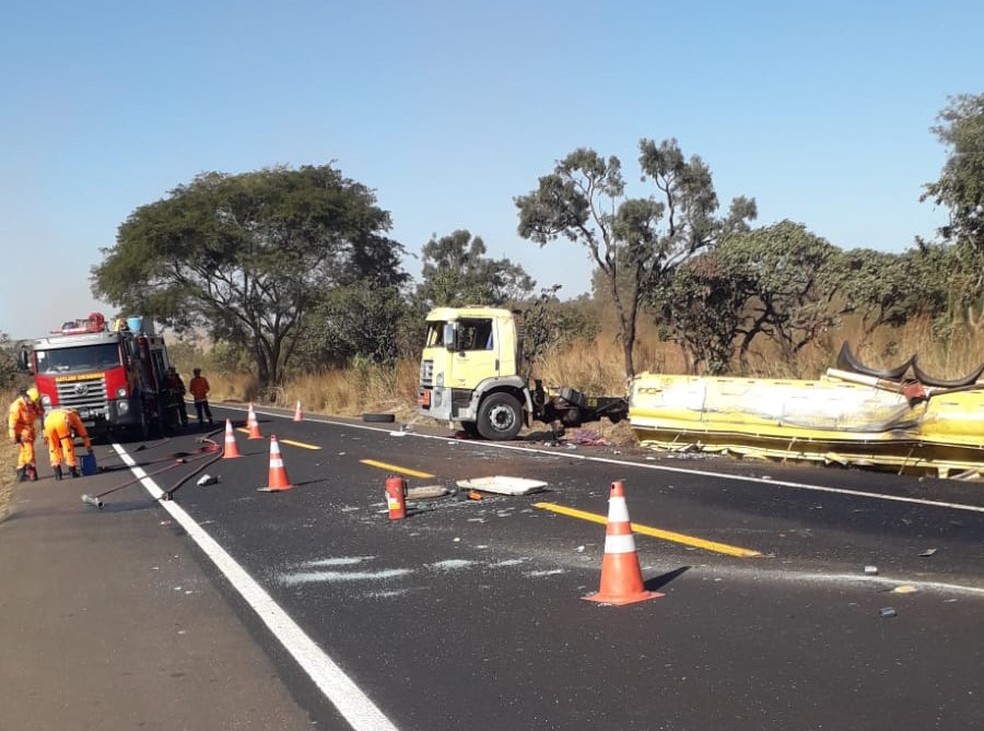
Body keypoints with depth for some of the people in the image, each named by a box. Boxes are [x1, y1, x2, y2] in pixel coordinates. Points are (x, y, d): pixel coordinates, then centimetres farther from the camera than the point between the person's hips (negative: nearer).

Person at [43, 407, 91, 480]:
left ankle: (58, 473, 14)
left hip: (48, 420, 4)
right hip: (62, 420, -4)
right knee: (68, 446, 9)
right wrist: (90, 449, 45)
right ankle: (72, 471, 13)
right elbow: (84, 435, 38)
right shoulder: (76, 417, 37)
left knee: (54, 447, 16)